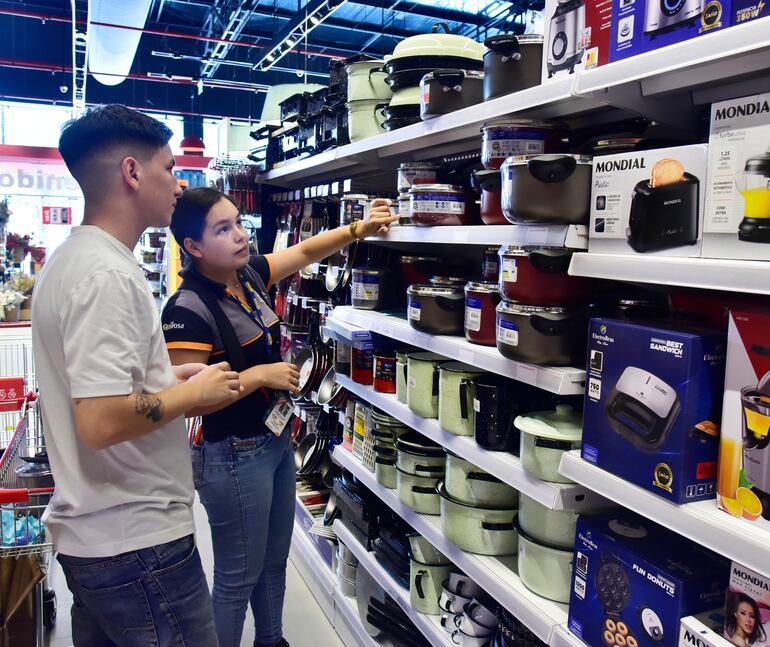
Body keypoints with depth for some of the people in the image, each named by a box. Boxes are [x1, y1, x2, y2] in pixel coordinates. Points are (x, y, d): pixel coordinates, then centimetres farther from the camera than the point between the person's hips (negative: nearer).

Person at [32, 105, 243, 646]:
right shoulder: (109, 275, -22)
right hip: (137, 542, -10)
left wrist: (169, 379, 8)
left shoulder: (70, 259, 10)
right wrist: (194, 394, -15)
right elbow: (101, 423, -29)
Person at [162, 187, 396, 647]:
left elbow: (304, 252, 10)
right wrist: (259, 375, -24)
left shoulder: (248, 274, -1)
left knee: (275, 560, 25)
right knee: (240, 576, 11)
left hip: (276, 440, 8)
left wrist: (359, 229, -2)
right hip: (234, 457, -8)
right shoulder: (189, 309, -23)